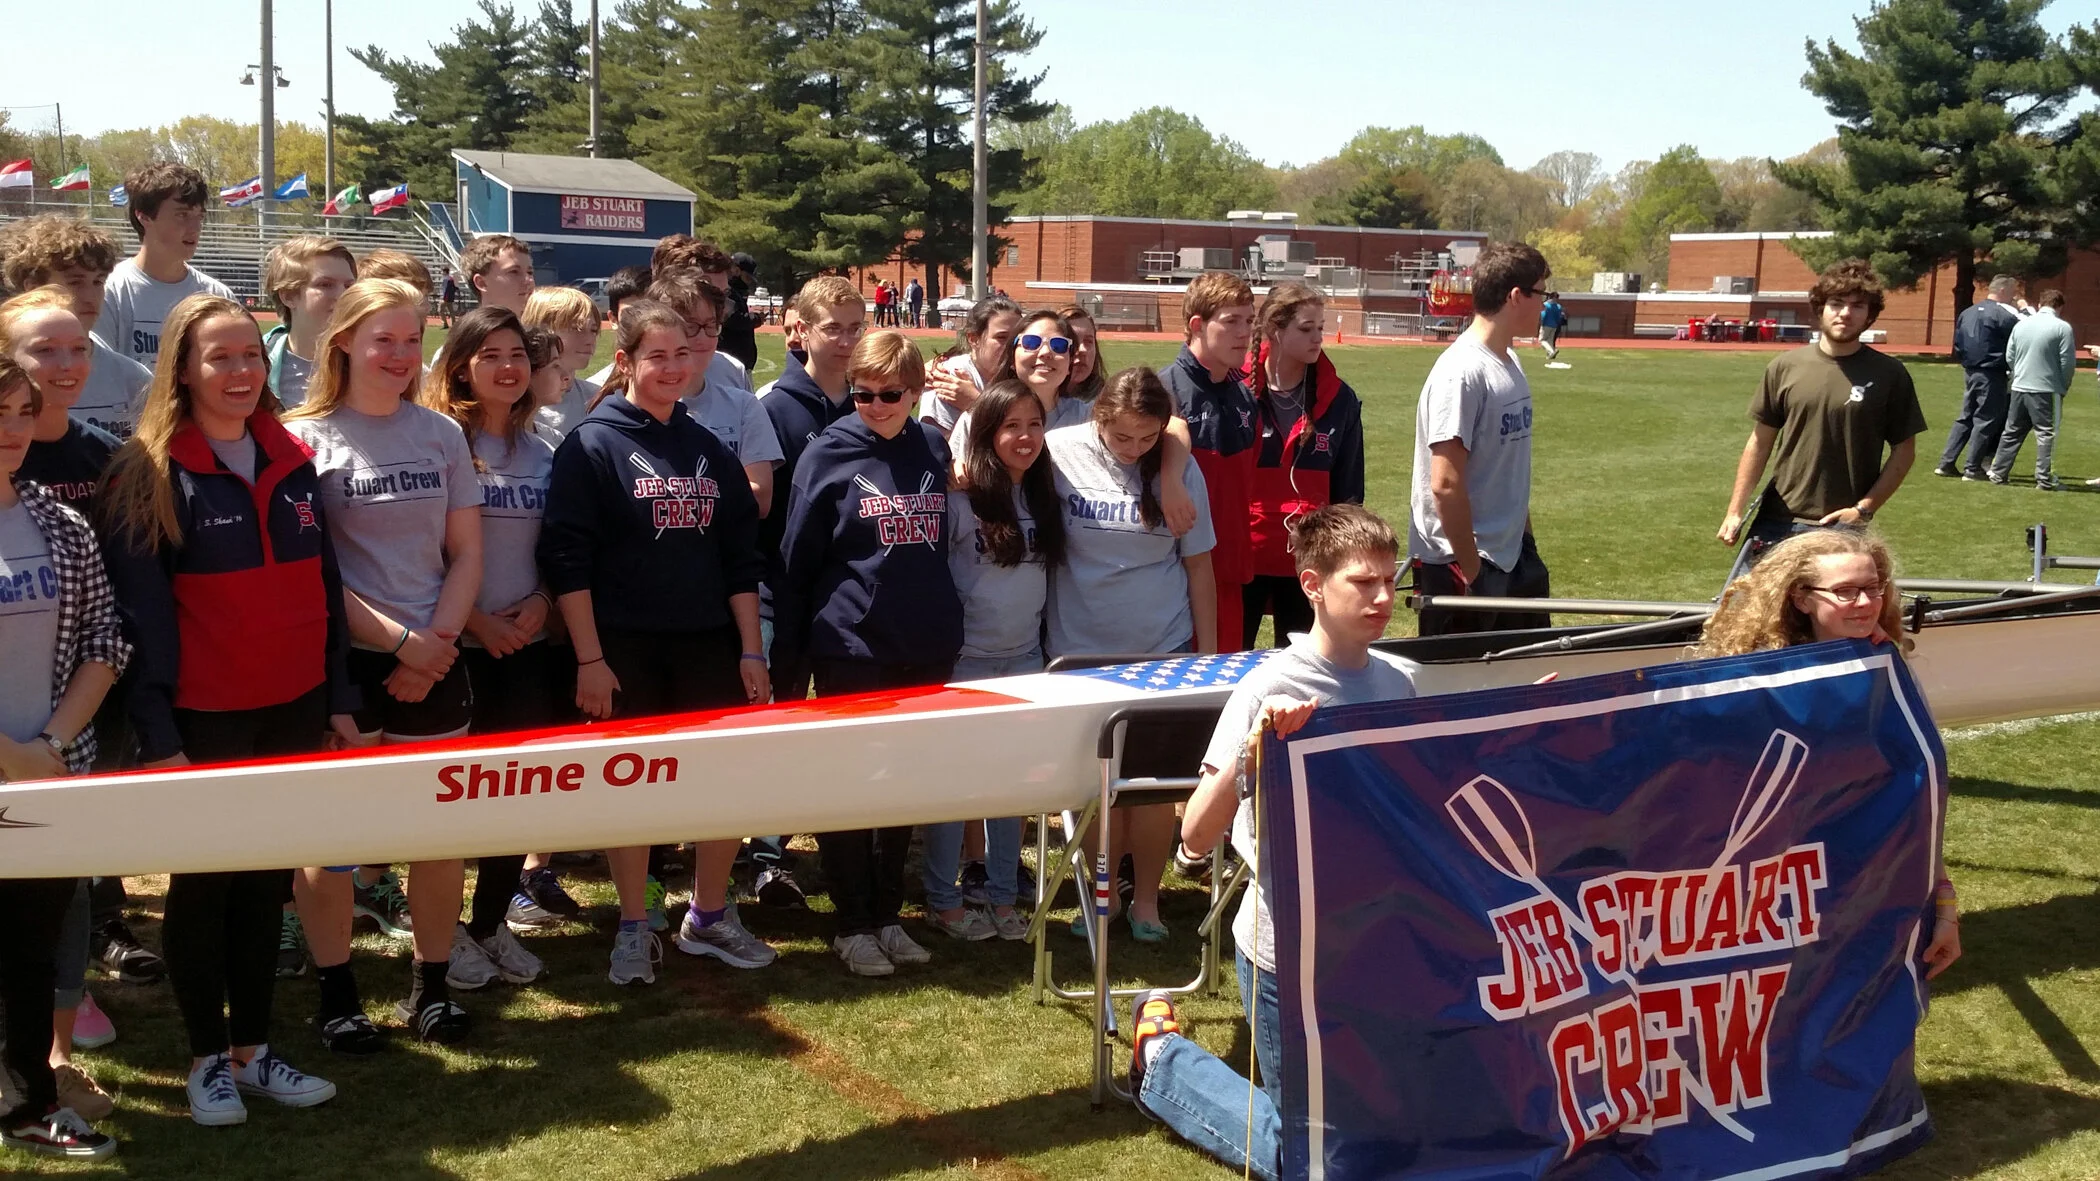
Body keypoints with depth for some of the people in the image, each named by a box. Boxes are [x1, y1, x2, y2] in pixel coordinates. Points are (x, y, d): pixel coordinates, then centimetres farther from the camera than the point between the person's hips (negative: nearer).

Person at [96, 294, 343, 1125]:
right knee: (202, 884, 8)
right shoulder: (152, 474, -9)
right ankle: (208, 1059, 21)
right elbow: (140, 612, -11)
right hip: (203, 719, -5)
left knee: (267, 880, 12)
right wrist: (158, 734, -15)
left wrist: (340, 698, 8)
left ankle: (252, 1049, 24)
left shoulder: (292, 463, 7)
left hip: (293, 712, 5)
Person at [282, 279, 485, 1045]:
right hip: (341, 661, -3)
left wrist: (435, 644, -8)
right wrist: (399, 641, -14)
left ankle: (432, 984, 20)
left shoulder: (441, 435, 7)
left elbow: (466, 554, 7)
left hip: (435, 662, 3)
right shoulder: (306, 438, -3)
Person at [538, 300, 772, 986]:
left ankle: (709, 917, 24)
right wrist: (589, 658, -13)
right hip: (625, 649, -4)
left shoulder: (709, 450, 10)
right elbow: (567, 557, -9)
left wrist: (751, 652, 5)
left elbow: (741, 558, 11)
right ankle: (634, 928, 20)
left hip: (708, 645, 4)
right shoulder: (592, 445, -5)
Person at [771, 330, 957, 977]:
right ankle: (852, 924, 15)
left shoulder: (933, 449, 6)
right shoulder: (829, 453, -4)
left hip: (927, 649, 4)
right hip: (850, 650, -4)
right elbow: (795, 562, -3)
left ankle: (887, 915, 23)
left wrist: (947, 627, 10)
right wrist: (786, 660, -4)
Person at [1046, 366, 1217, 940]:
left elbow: (1198, 565, 2)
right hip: (1081, 650, 0)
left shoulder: (1179, 468, -5)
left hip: (1162, 650, 0)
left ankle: (1147, 900, 19)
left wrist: (1209, 655, 3)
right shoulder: (1060, 453, -7)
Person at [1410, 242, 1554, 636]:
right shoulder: (1461, 373, -18)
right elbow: (1445, 484, -21)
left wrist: (1525, 541, 15)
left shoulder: (1510, 363, 10)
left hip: (1510, 557, 9)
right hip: (1459, 563, -9)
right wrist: (1471, 570, -17)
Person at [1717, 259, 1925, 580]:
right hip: (1777, 522, 2)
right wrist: (1735, 511, 2)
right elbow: (1760, 442, 6)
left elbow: (1904, 451, 4)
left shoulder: (1889, 374, -2)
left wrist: (1864, 509, -6)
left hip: (1843, 527, -2)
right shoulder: (1786, 367, 2)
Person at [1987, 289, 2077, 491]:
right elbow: (2068, 362, -8)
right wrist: (2064, 387, 6)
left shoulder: (2021, 324, 6)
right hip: (2047, 389, -5)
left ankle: (1998, 473, 18)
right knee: (2046, 434, 0)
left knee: (2012, 432, 14)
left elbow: (2009, 357, 11)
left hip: (2019, 387, 5)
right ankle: (2044, 480, -3)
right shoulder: (2062, 327, -8)